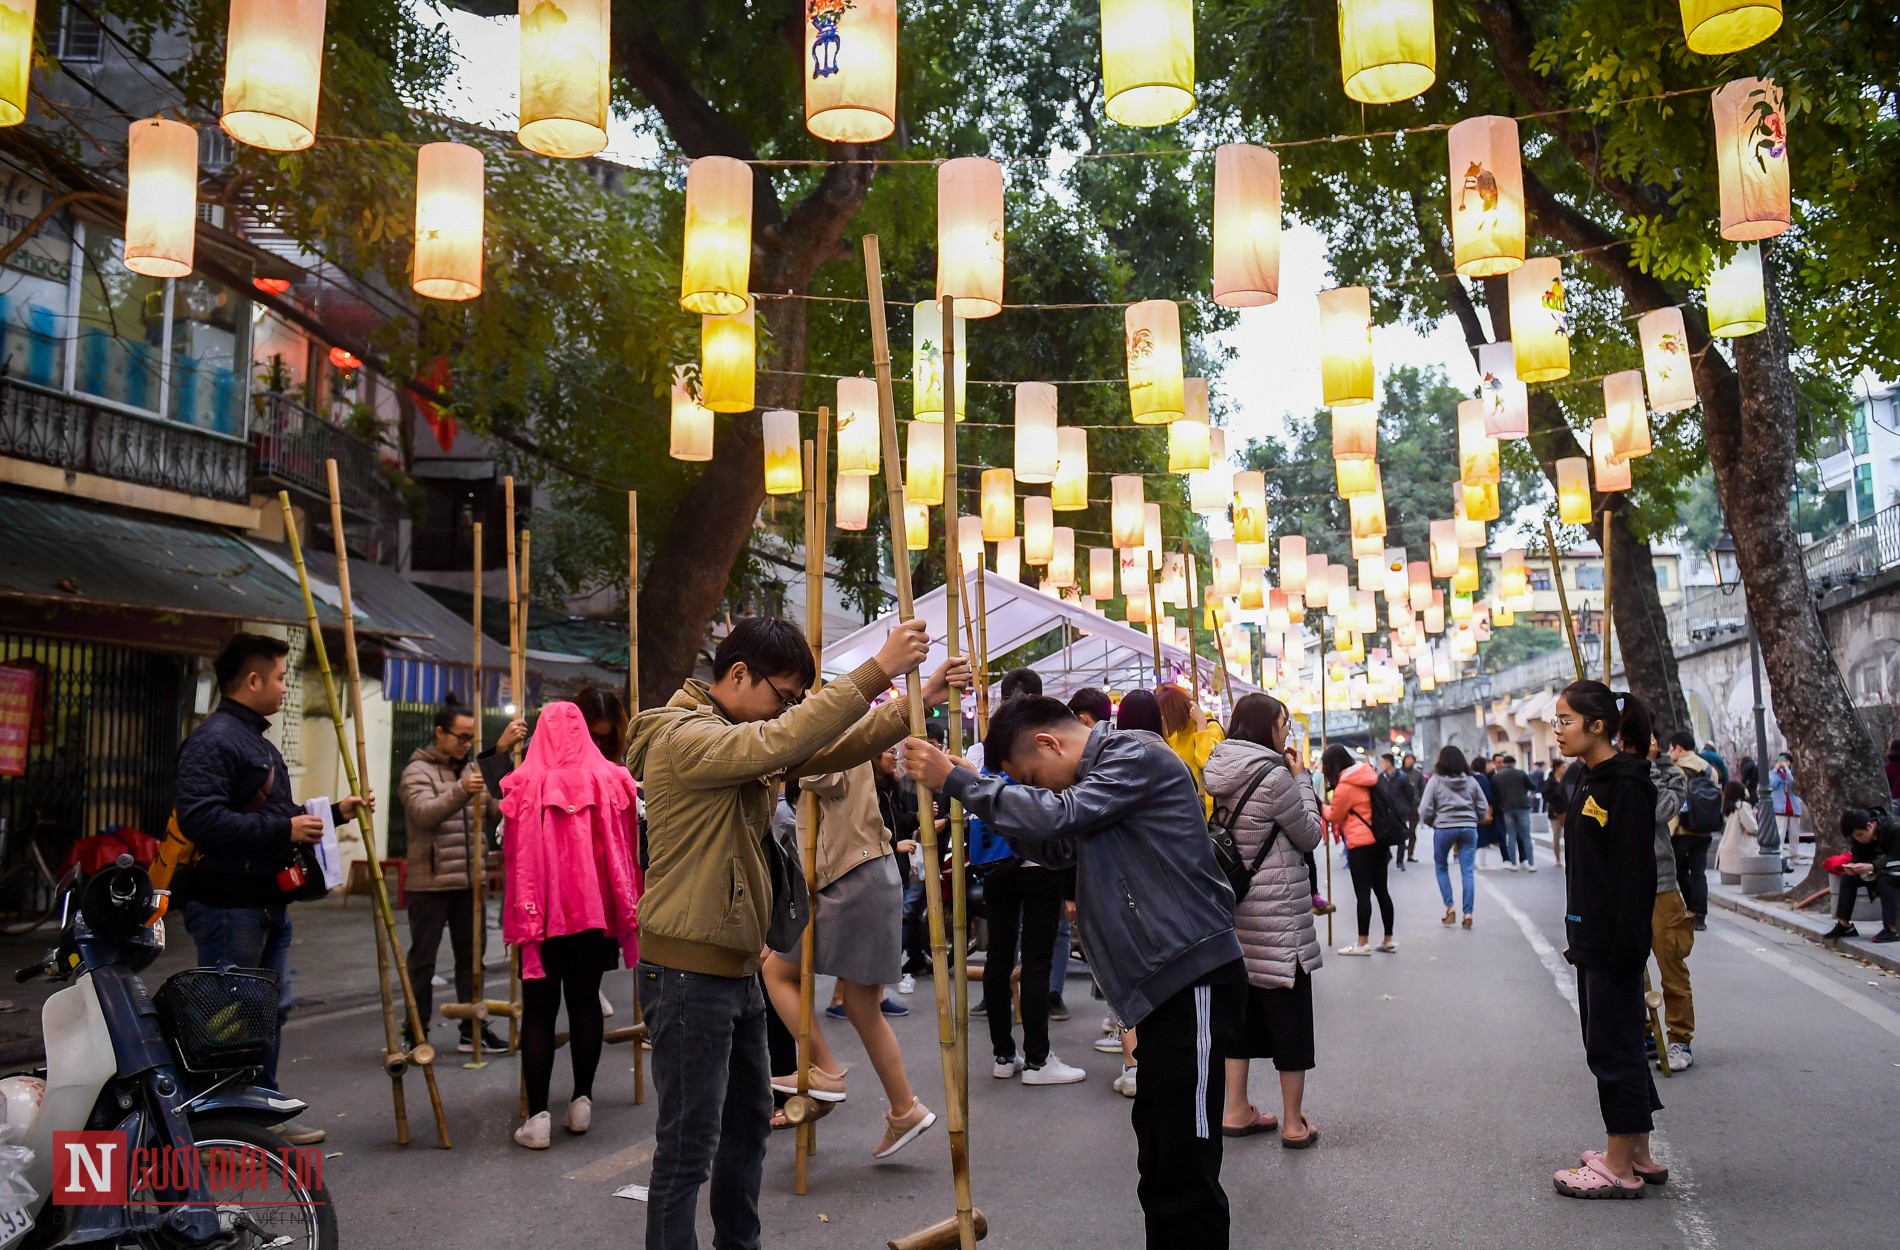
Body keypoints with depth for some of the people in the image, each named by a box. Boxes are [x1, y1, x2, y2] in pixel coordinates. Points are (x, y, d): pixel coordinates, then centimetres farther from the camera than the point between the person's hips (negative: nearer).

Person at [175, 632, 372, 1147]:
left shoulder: (260, 742, 18)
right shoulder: (213, 741, -16)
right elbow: (199, 817, -28)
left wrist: (337, 812, 14)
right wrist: (282, 829, -25)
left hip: (269, 901, 10)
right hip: (229, 905, -10)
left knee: (271, 1009, 17)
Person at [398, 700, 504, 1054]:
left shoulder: (470, 771, 15)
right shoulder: (417, 772, -7)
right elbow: (424, 813, -25)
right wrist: (460, 792, -40)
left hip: (468, 882, 6)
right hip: (429, 883, -6)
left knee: (470, 957, 11)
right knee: (423, 960, 2)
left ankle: (473, 1028, 18)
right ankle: (417, 1033, 10)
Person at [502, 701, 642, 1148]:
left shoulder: (525, 784, -6)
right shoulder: (609, 780, -1)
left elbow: (516, 857, -1)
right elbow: (625, 851, 3)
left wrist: (520, 916, 9)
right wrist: (624, 910, 11)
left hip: (540, 912, -2)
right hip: (594, 910, 2)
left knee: (539, 1010, 3)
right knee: (585, 1002, 14)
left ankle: (538, 1115, 0)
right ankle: (582, 1101, 17)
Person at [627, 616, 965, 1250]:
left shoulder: (744, 740, 12)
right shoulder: (682, 736, -18)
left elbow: (833, 749, 6)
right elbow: (783, 742, -34)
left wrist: (915, 703, -7)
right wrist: (877, 671, -35)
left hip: (737, 969, 10)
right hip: (688, 973, -10)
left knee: (750, 1122, 21)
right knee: (688, 1149, -2)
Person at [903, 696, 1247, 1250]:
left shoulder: (1136, 755, -11)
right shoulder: (1099, 775, 19)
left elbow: (1055, 815, -23)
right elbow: (1056, 845, 22)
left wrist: (956, 780, -15)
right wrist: (975, 791, 8)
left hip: (1195, 978, -10)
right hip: (1168, 982, 10)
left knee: (1184, 1168, -8)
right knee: (1158, 1159, 13)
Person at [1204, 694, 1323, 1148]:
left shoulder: (1222, 775, 6)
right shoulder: (1274, 777, -18)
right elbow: (1309, 835, -7)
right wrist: (1302, 779, 1)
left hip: (1235, 910, 8)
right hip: (1278, 916, -7)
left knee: (1244, 1008, 16)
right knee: (1290, 1016, 4)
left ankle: (1236, 1111, 23)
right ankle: (1293, 1123, 13)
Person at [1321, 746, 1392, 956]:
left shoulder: (1345, 785, -13)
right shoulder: (1365, 777, 12)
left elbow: (1334, 815, -2)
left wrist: (1320, 805, 14)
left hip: (1361, 843, -8)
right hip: (1378, 839, 9)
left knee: (1362, 893, -5)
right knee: (1381, 890, 11)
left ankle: (1363, 943, -3)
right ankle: (1389, 939, 15)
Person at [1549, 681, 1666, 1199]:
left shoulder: (1626, 784, -16)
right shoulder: (1589, 780, 12)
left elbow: (1636, 871, -20)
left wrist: (1626, 942, -21)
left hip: (1614, 940, -10)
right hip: (1590, 937, 10)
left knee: (1613, 1044, -2)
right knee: (1608, 1042, 16)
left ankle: (1620, 1169, 8)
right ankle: (1638, 1154, 27)